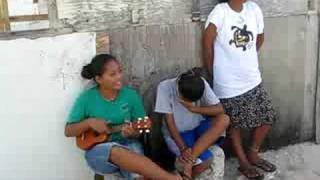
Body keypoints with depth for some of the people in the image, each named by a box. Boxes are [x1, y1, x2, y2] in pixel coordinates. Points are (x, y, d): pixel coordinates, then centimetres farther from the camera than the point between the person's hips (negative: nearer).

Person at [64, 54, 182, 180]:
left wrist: (132, 133, -19)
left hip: (127, 145, 1)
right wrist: (89, 122, -16)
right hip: (98, 152, -1)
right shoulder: (86, 99, -5)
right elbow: (68, 131, 1)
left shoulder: (130, 95, -1)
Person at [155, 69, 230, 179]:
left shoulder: (201, 84, -15)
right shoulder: (165, 88, -22)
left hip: (198, 128, 4)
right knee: (205, 159, -28)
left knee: (224, 119, -27)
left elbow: (219, 109, -19)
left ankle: (187, 160, -28)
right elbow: (169, 122, -20)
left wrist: (194, 109, -30)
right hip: (176, 134, -4)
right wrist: (183, 148, -28)